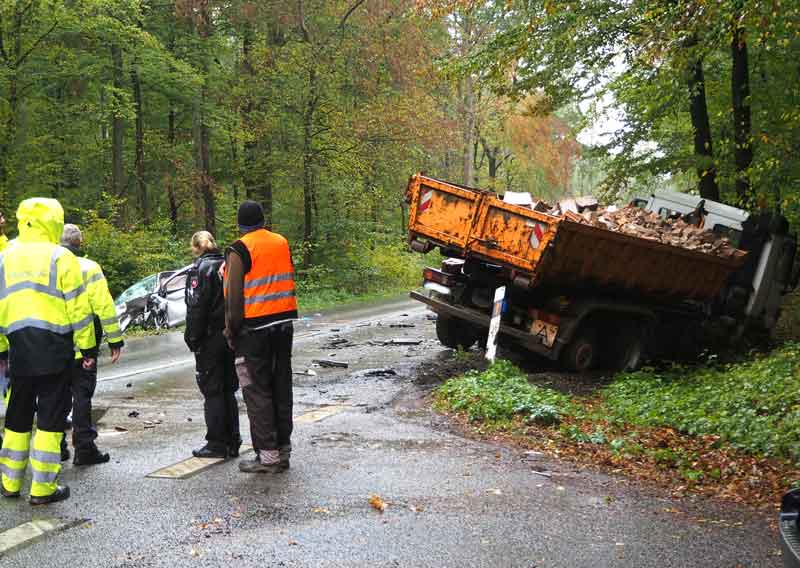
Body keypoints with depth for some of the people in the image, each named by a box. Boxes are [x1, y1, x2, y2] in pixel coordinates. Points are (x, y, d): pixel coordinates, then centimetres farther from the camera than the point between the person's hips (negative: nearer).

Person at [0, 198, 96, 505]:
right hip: (54, 349, -5)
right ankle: (43, 488, 4)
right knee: (50, 416, 2)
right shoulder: (61, 257, -7)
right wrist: (88, 347, -2)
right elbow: (78, 307, -8)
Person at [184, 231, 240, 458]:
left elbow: (195, 309, -15)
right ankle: (232, 442, 18)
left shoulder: (199, 270, -11)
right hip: (231, 336, 7)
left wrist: (192, 339, -9)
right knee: (229, 390, 13)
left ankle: (217, 444, 4)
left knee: (212, 391, 0)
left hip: (210, 339, -7)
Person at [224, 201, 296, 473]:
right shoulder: (282, 243, 8)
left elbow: (234, 295, -12)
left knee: (257, 391, 0)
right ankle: (283, 450, 19)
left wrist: (232, 329, -3)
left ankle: (267, 454, 0)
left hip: (254, 327, -6)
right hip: (284, 322, 6)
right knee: (282, 386, 13)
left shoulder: (239, 250, -10)